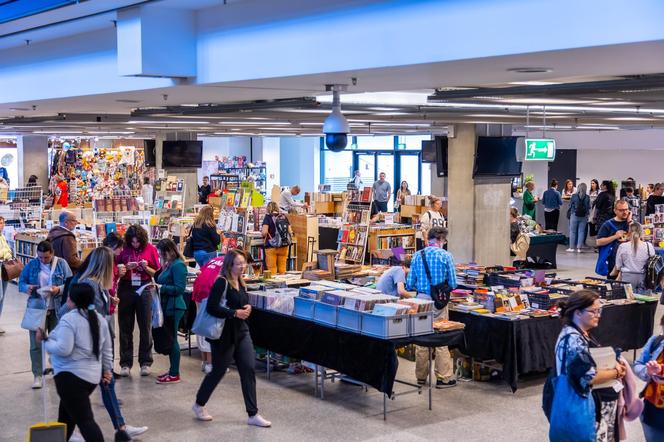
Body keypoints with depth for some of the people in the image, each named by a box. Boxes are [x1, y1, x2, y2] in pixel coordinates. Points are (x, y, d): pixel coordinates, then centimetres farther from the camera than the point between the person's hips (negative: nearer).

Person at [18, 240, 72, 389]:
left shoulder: (61, 264, -1)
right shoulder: (32, 264, 2)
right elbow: (21, 282, 8)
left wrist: (59, 289, -20)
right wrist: (27, 288, -14)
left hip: (57, 309, 0)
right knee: (35, 344, -1)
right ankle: (38, 376, 5)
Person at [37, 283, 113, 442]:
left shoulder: (69, 319, -14)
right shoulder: (100, 319, 11)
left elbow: (63, 349, -21)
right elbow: (106, 349, 15)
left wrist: (45, 340, -7)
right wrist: (107, 370, 24)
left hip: (71, 375, -9)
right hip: (93, 375, 9)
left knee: (84, 419, -11)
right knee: (67, 414, 26)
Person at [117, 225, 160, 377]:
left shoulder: (150, 249, 0)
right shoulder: (124, 249, 1)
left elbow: (157, 273, 3)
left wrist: (146, 267, -15)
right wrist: (126, 267, -14)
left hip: (144, 290, -1)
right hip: (126, 289, 1)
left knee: (145, 327, 4)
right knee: (125, 328, 4)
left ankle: (145, 362, 13)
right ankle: (125, 363, 11)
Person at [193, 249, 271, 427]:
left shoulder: (241, 282, 8)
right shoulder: (222, 282, -18)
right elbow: (211, 308, -25)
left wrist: (247, 308, 1)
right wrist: (235, 313, -23)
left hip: (241, 332, 7)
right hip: (224, 334, -7)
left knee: (248, 370, 1)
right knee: (218, 372, 7)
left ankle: (253, 414, 6)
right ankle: (199, 405, 31)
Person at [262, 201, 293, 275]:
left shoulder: (268, 217, -4)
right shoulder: (284, 216, 7)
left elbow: (264, 232, -14)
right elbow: (290, 232, 7)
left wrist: (262, 232, 8)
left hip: (271, 247, -4)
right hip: (284, 246, 4)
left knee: (272, 269, 1)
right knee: (282, 268, 10)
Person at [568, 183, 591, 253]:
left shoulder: (574, 196, -7)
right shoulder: (587, 197, -3)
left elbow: (570, 205, 1)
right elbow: (588, 207, 2)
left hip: (574, 215, -2)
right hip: (584, 216, 2)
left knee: (572, 231, 6)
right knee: (581, 232, 6)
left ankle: (571, 247, 7)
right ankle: (579, 248, 5)